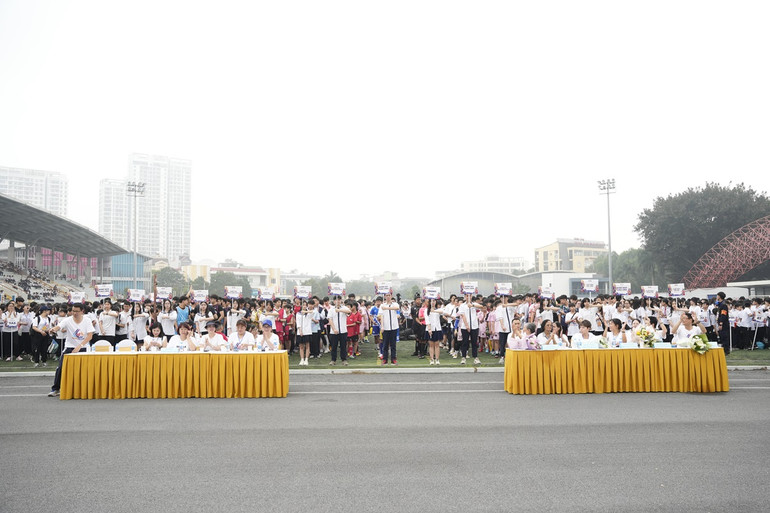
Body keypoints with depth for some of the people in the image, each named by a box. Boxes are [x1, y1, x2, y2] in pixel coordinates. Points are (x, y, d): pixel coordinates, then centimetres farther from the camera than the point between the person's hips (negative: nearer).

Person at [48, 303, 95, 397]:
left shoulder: (87, 321, -5)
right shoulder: (68, 320, -6)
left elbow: (90, 336, -10)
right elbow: (58, 327, -22)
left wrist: (79, 346, -20)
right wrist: (53, 329, -48)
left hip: (83, 348, 0)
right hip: (69, 347, 0)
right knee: (61, 367, -11)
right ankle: (55, 389, 1)